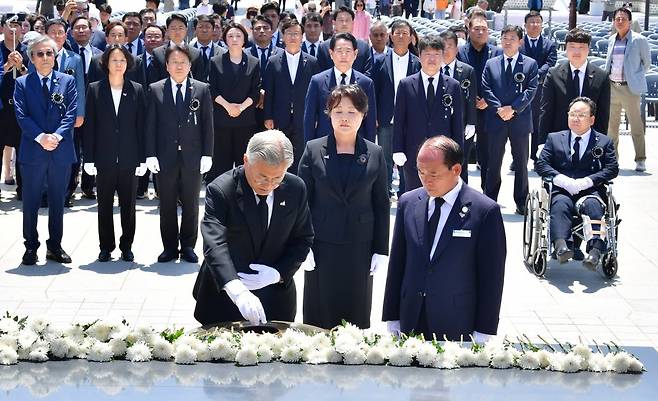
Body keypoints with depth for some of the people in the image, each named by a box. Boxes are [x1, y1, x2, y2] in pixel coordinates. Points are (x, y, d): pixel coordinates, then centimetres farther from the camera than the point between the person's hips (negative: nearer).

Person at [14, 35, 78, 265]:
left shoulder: (67, 81, 7)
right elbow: (21, 116, -5)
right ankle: (31, 247, 13)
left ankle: (55, 246, 18)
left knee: (57, 201, 9)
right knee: (30, 201, 4)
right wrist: (40, 137, -17)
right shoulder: (22, 83, 4)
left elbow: (71, 113, -1)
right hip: (32, 151, -1)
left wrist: (57, 135, -16)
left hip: (61, 151, 1)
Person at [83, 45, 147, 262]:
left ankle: (126, 246, 17)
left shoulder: (136, 90, 3)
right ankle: (106, 247, 16)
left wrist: (142, 158, -1)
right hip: (104, 158, 0)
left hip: (129, 158, 0)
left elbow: (141, 126, 3)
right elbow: (89, 125, 2)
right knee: (104, 205, 6)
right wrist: (89, 158, -3)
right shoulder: (95, 89, 2)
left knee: (128, 204, 6)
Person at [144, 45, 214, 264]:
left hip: (192, 157, 0)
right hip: (166, 157, 0)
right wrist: (150, 154, -5)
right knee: (167, 204, 6)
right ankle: (170, 247, 15)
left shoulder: (202, 89, 4)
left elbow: (207, 124, 3)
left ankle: (188, 246, 17)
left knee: (191, 204, 6)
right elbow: (150, 125, 2)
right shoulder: (155, 90, 3)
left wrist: (207, 154, -3)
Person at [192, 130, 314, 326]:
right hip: (224, 298, -2)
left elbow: (303, 239, 5)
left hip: (275, 299, 3)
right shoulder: (220, 190, -18)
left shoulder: (295, 189, -5)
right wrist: (238, 292, -44)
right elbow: (215, 245, -29)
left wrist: (278, 273, -14)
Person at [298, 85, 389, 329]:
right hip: (322, 246, 0)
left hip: (360, 248, 1)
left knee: (356, 314, 7)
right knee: (319, 315, 4)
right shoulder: (313, 150, 1)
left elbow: (382, 205, 5)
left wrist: (381, 250, 1)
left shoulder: (374, 155, 3)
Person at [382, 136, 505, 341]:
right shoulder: (407, 203, 6)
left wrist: (483, 334, -7)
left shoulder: (485, 211, -8)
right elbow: (397, 264, 10)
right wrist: (392, 318, 8)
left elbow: (492, 277, -5)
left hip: (458, 328, -3)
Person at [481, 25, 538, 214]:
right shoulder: (491, 64, 8)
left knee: (521, 163, 7)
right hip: (496, 120, 1)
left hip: (520, 120, -1)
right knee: (494, 163, 6)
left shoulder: (530, 64, 3)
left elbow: (531, 91, -5)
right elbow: (486, 90, 1)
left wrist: (513, 108, -15)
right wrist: (499, 109, -12)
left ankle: (521, 202, 14)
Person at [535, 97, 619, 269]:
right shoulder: (554, 138, 20)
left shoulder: (604, 142, 17)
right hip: (562, 191, 1)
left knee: (592, 204, -35)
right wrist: (562, 179, -10)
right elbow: (541, 164, 9)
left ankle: (595, 250, -50)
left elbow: (612, 169, 4)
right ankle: (562, 247, -54)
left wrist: (587, 181, -12)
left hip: (590, 191, -1)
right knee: (560, 204, -34)